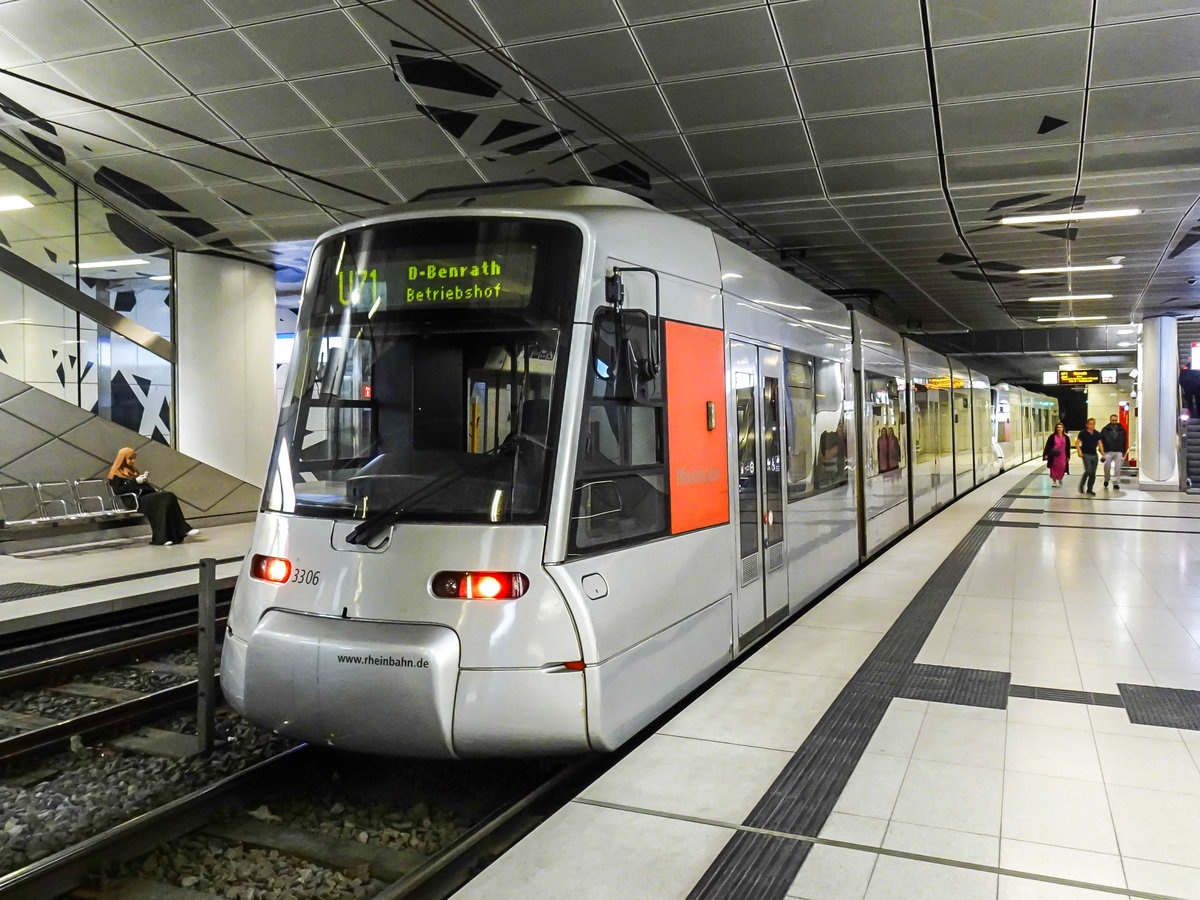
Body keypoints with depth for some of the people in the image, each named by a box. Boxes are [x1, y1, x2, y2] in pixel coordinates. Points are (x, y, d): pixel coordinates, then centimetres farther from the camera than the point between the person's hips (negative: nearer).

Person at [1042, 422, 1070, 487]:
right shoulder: (1052, 437, 0)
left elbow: (1068, 448, 11)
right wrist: (1046, 454, -8)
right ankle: (1054, 481, 8)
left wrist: (1068, 457, 9)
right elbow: (1048, 446, -2)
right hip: (1054, 456, -2)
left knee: (1062, 469, 1)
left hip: (1062, 456, 2)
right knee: (1054, 469, -1)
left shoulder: (1066, 437, 7)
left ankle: (1060, 479, 29)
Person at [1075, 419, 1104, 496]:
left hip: (1094, 455, 5)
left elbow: (1100, 443, 5)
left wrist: (1102, 452, -9)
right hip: (1086, 454, -5)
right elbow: (1077, 443, -2)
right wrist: (1079, 451, -15)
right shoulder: (1083, 433, -3)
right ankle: (1082, 485, 4)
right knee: (1088, 471, -17)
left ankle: (1089, 489, 14)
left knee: (1093, 473, 5)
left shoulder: (1097, 434, 9)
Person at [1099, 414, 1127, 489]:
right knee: (1107, 467, 1)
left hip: (1118, 452, 1)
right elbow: (1101, 441, 2)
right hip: (1108, 452, -1)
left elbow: (1125, 441, 15)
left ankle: (1116, 483, 3)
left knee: (1117, 468, -3)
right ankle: (1106, 480, 25)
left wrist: (1123, 452, 10)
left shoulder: (1121, 429, 10)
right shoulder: (1105, 429, 3)